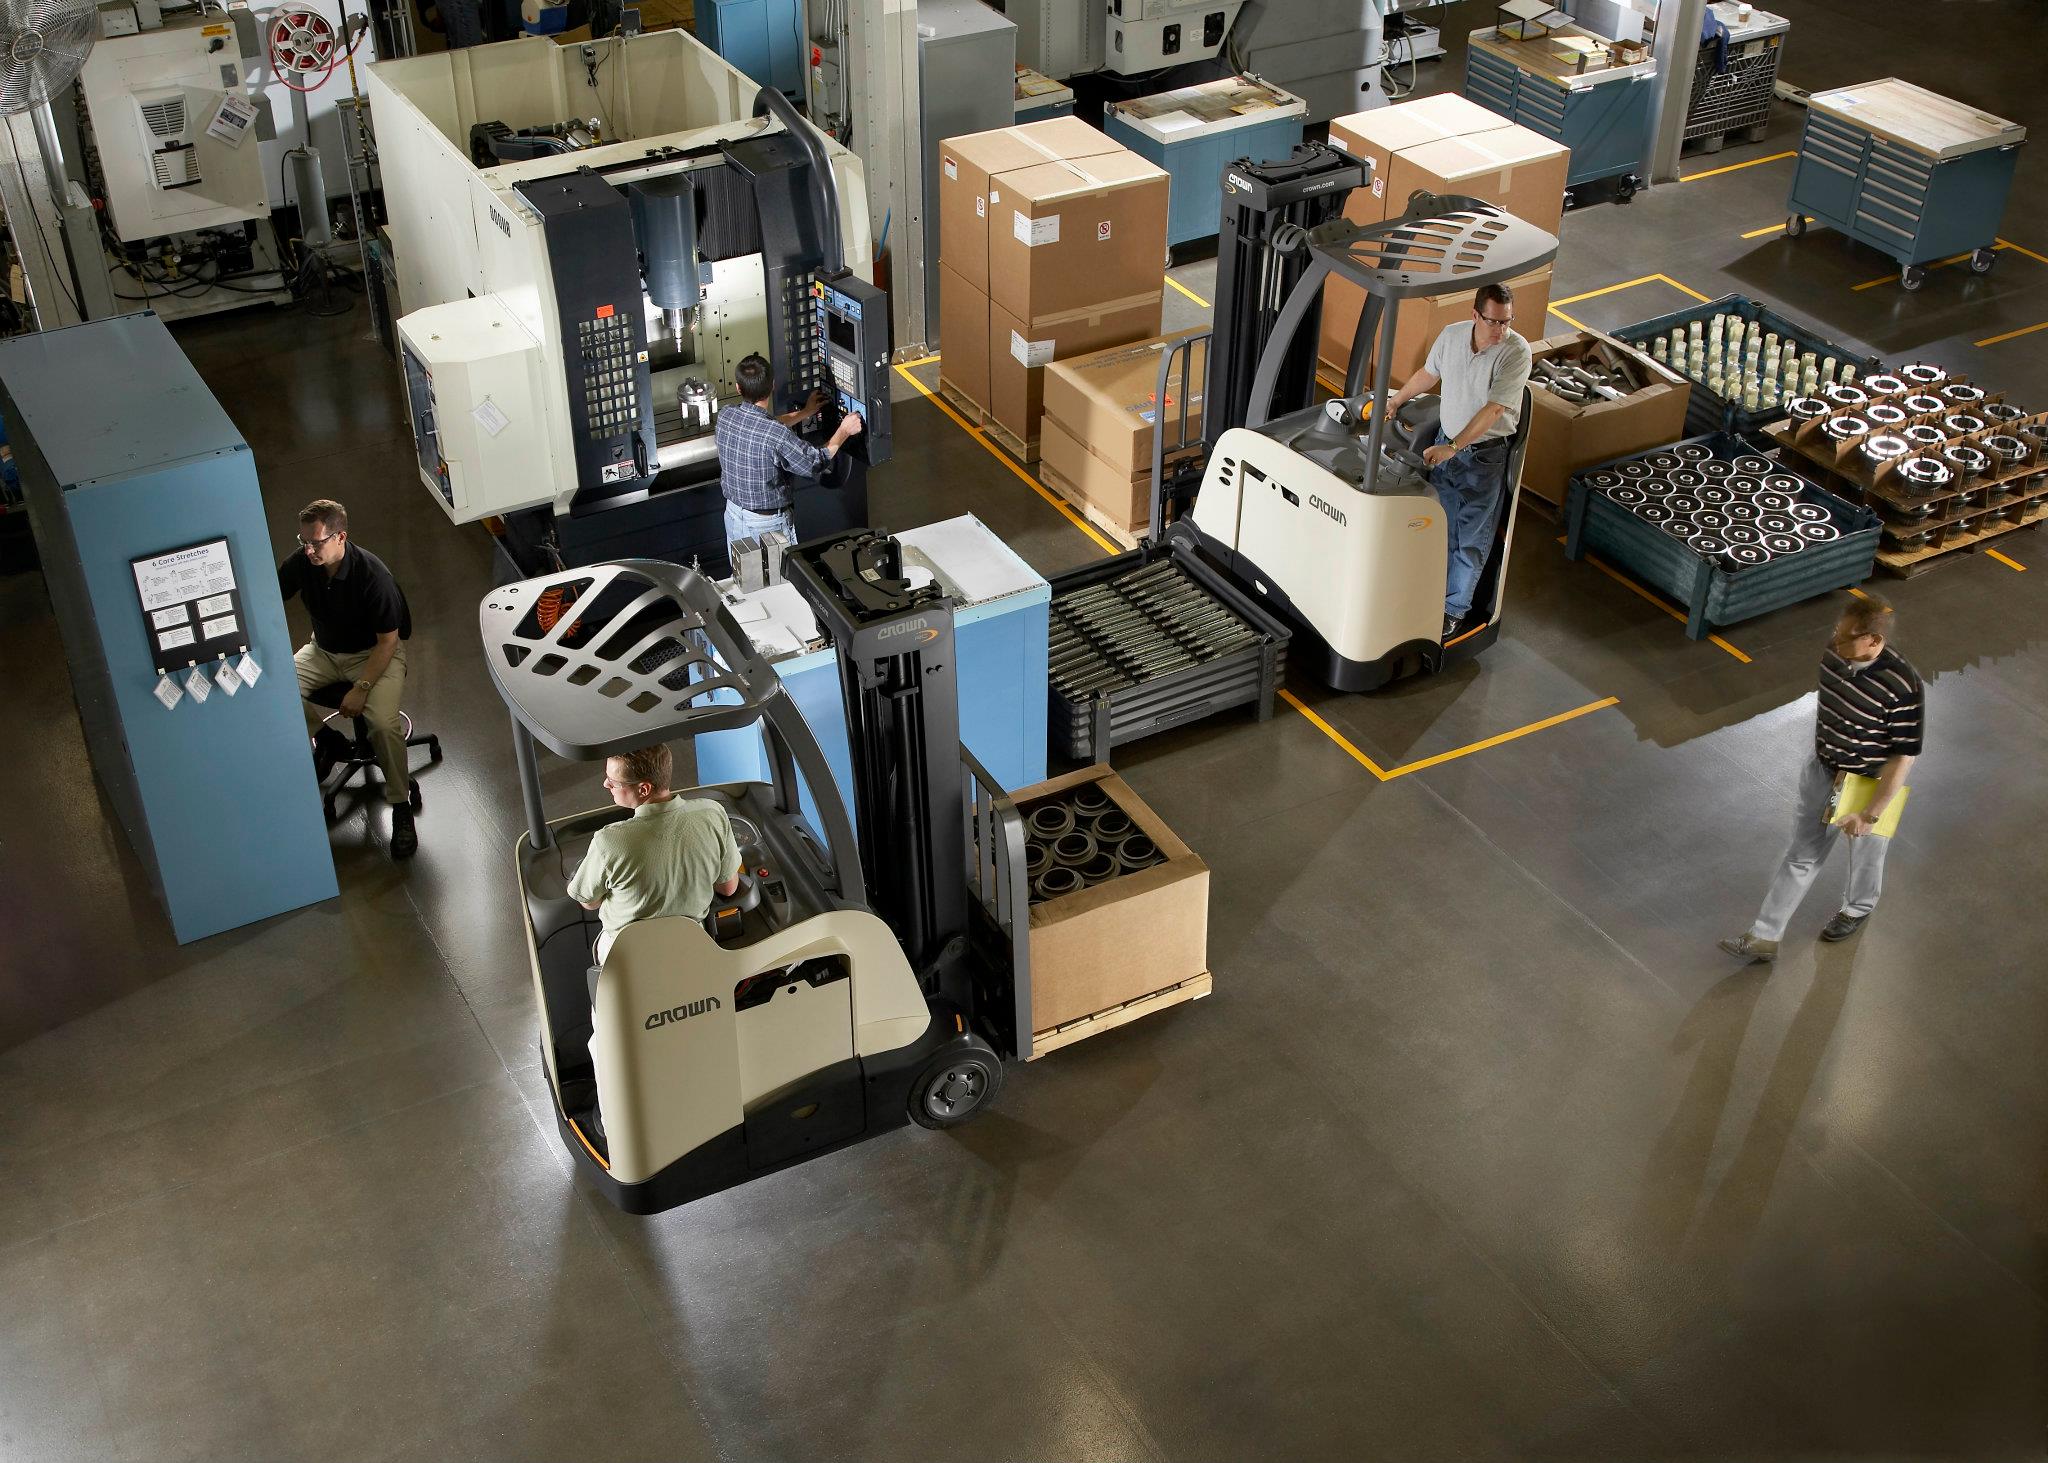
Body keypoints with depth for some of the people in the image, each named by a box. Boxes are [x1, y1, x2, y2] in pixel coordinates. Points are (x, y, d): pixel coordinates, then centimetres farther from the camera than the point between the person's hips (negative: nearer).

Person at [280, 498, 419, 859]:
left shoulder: (373, 576, -27)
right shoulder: (300, 563, -13)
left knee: (384, 724, -31)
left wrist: (361, 688, -25)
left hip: (375, 653, -5)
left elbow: (388, 641, -21)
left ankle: (401, 806, -11)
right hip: (324, 650, 6)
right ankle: (328, 741, 9)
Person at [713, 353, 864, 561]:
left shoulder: (726, 416, -10)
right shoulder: (777, 436, -31)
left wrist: (805, 412, 19)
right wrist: (844, 431, -3)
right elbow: (816, 462, -17)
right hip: (766, 524, -6)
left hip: (733, 513, 6)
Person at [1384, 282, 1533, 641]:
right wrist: (1396, 401, 27)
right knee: (1440, 525, 11)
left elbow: (1493, 410, -26)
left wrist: (1452, 447, -32)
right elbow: (1428, 374, 15)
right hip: (1445, 442, 4)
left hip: (1485, 454, -4)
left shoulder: (1515, 352, -21)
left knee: (1472, 538, 2)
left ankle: (1454, 610, 12)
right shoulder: (1451, 335, -6)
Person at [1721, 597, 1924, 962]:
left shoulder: (1903, 687, -34)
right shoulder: (1834, 654, -15)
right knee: (1801, 857, 15)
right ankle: (1764, 936, 24)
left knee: (1865, 854, 24)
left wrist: (1871, 814, -22)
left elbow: (1903, 758, -26)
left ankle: (1858, 908, 55)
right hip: (1821, 772, 5)